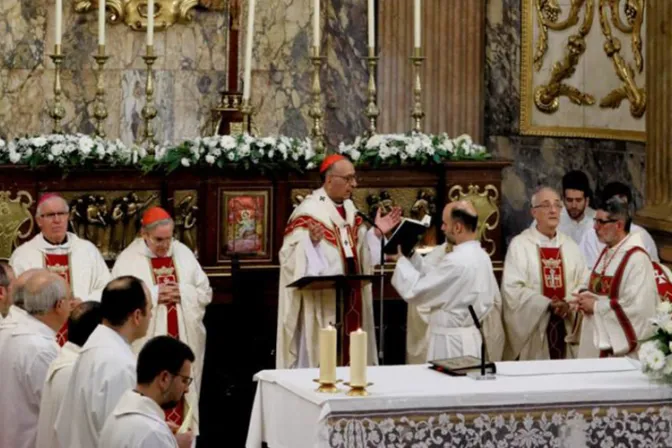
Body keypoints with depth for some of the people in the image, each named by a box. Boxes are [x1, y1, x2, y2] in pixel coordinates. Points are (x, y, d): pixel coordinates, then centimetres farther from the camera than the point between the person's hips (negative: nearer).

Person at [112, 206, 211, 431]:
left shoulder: (184, 254, 8)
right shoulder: (128, 259, -3)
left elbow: (205, 293, 9)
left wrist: (182, 292, -9)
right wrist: (153, 295, -16)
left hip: (183, 342, 3)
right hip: (145, 344, -3)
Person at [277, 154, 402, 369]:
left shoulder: (349, 210, 12)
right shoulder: (308, 212, -13)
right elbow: (294, 259, -19)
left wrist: (377, 232, 3)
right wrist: (313, 242, -35)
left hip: (350, 301, 8)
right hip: (322, 305, -8)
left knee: (351, 352, 10)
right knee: (322, 357, -5)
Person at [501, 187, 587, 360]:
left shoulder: (569, 246, 11)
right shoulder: (520, 245, -4)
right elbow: (512, 289, -12)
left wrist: (569, 304, -14)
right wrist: (548, 304, -17)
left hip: (566, 326, 4)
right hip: (532, 328, -4)